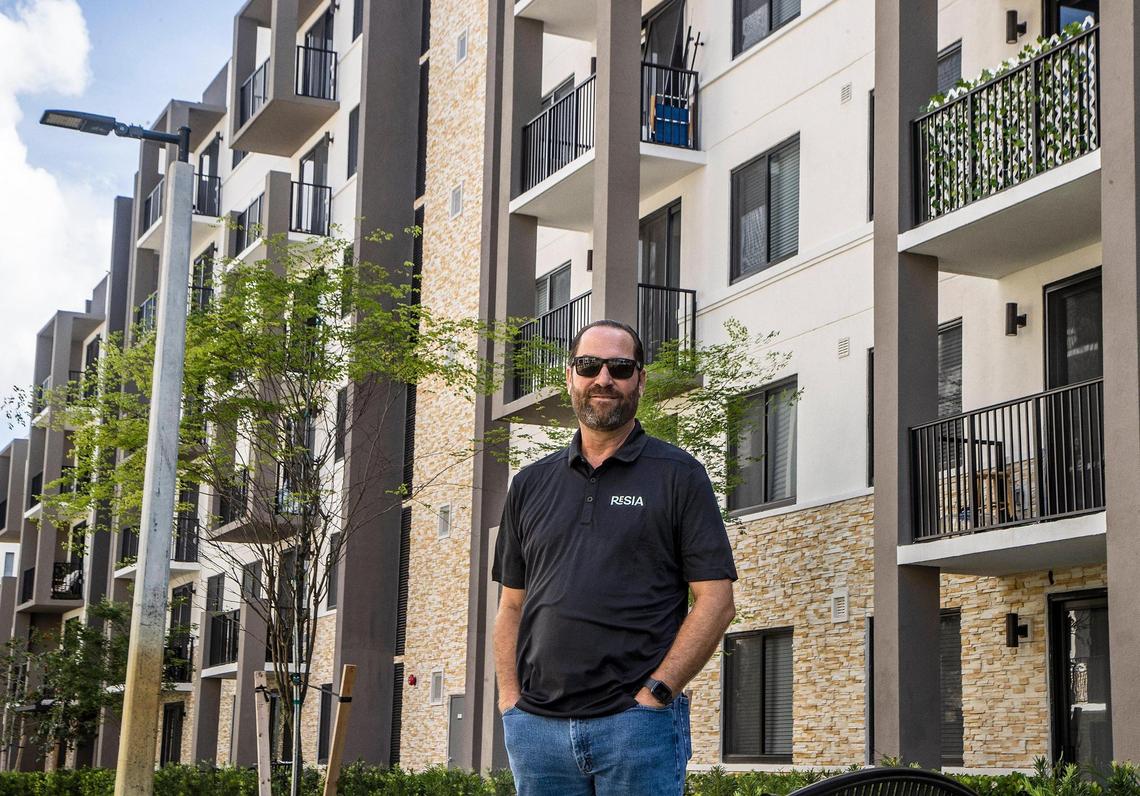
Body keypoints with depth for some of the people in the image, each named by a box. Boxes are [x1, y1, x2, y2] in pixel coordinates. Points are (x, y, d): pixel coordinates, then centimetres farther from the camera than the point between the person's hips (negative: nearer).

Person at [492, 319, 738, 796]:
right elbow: (512, 605, 16)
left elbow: (716, 600, -3)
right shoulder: (531, 484, 15)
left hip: (637, 721, -3)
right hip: (536, 726, 4)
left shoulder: (679, 476, 3)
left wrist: (655, 693, -11)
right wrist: (509, 700, 3)